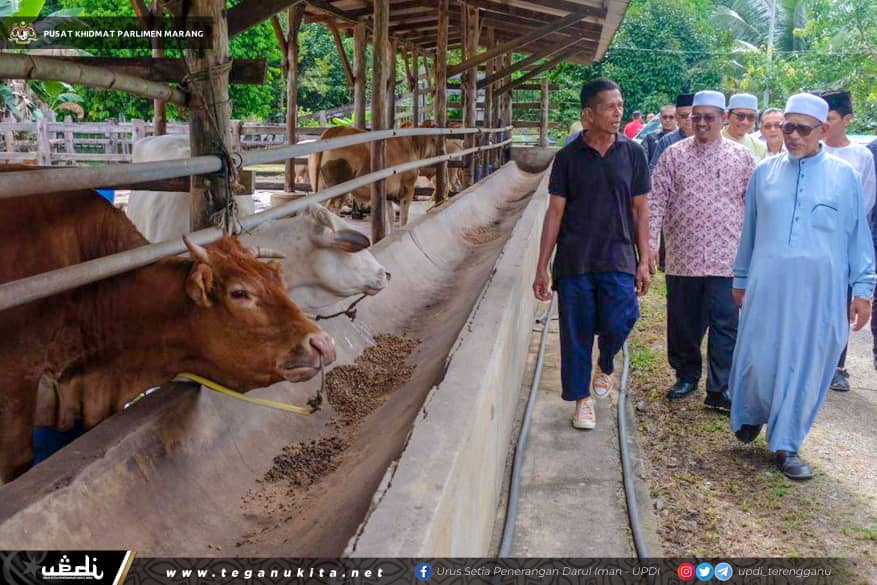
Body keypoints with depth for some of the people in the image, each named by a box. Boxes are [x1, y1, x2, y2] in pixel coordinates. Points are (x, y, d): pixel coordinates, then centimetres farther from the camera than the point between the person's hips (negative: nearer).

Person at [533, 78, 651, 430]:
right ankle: (582, 399, 23)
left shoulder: (633, 153, 4)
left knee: (619, 321, -14)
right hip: (574, 260, 0)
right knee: (576, 333, 4)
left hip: (618, 258, 0)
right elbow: (555, 212, 1)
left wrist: (644, 261, 4)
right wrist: (542, 268, -2)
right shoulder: (568, 157, 0)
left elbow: (640, 210, 8)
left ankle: (605, 365, 21)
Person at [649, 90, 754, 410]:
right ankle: (687, 376, 30)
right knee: (683, 322, 11)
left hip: (727, 258, 0)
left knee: (725, 324, -1)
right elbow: (656, 200, 1)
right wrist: (650, 242, -7)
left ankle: (720, 390, 8)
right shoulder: (674, 154, 4)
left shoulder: (741, 156, 6)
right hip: (682, 257, 1)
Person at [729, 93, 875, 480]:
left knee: (806, 365, 5)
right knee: (757, 358, 5)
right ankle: (750, 416, 34)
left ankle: (786, 445, 19)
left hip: (820, 291, -1)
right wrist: (741, 278, 16)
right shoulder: (765, 172, 7)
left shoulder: (844, 175, 2)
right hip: (767, 286, 1)